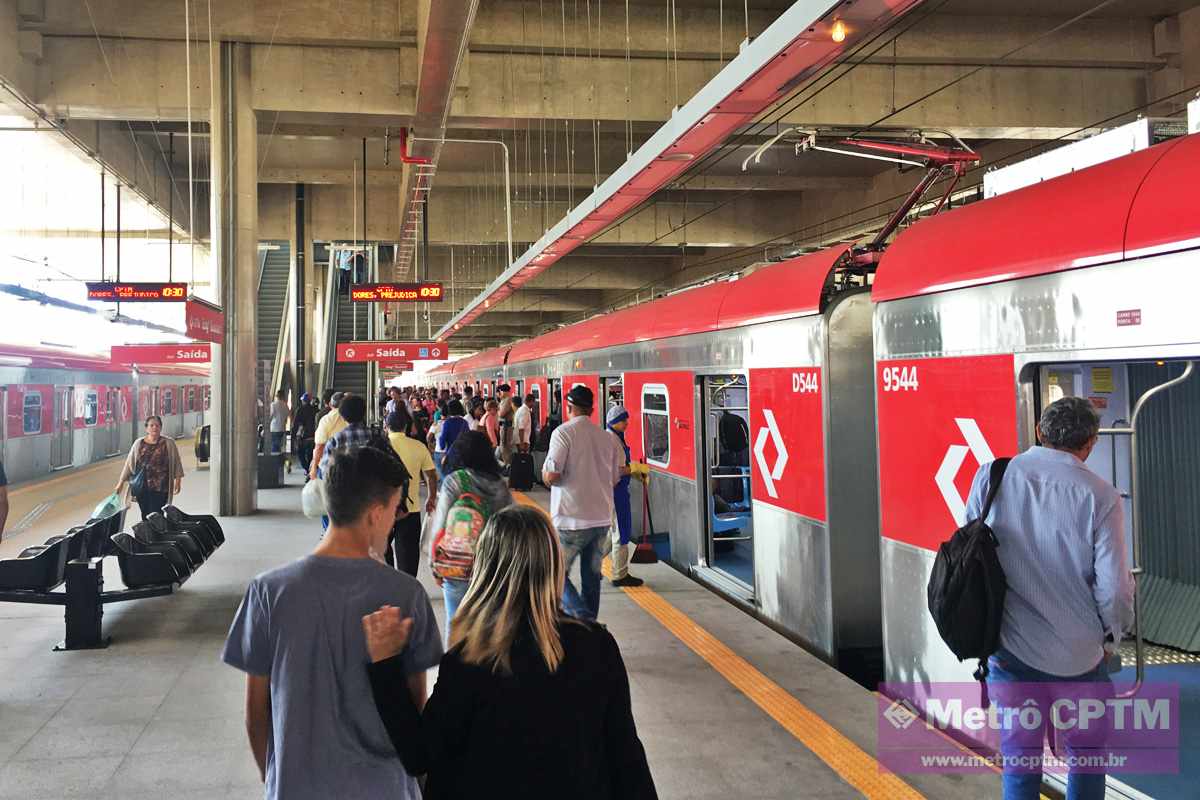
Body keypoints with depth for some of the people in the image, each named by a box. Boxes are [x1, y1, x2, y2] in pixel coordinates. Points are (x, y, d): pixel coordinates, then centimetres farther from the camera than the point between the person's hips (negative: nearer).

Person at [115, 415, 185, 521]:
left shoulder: (168, 443, 1)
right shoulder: (138, 444, 8)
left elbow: (176, 462, 3)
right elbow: (129, 464, 9)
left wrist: (178, 480, -3)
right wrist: (121, 483, 8)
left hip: (160, 487, -3)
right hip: (142, 487, 3)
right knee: (145, 516, 7)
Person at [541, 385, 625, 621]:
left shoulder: (563, 432, -10)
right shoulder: (607, 437, 8)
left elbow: (551, 475, -17)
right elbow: (615, 479, 14)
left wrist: (544, 474, 4)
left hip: (571, 520, -6)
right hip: (602, 517, 6)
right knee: (591, 575, 15)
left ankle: (582, 619, -13)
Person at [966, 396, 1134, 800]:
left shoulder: (991, 477, -6)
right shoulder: (1100, 496, -12)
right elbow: (1114, 588, -12)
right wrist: (1112, 634, 9)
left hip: (1006, 649, 2)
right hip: (1078, 656, -1)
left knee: (1019, 764, 15)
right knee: (1085, 758, 20)